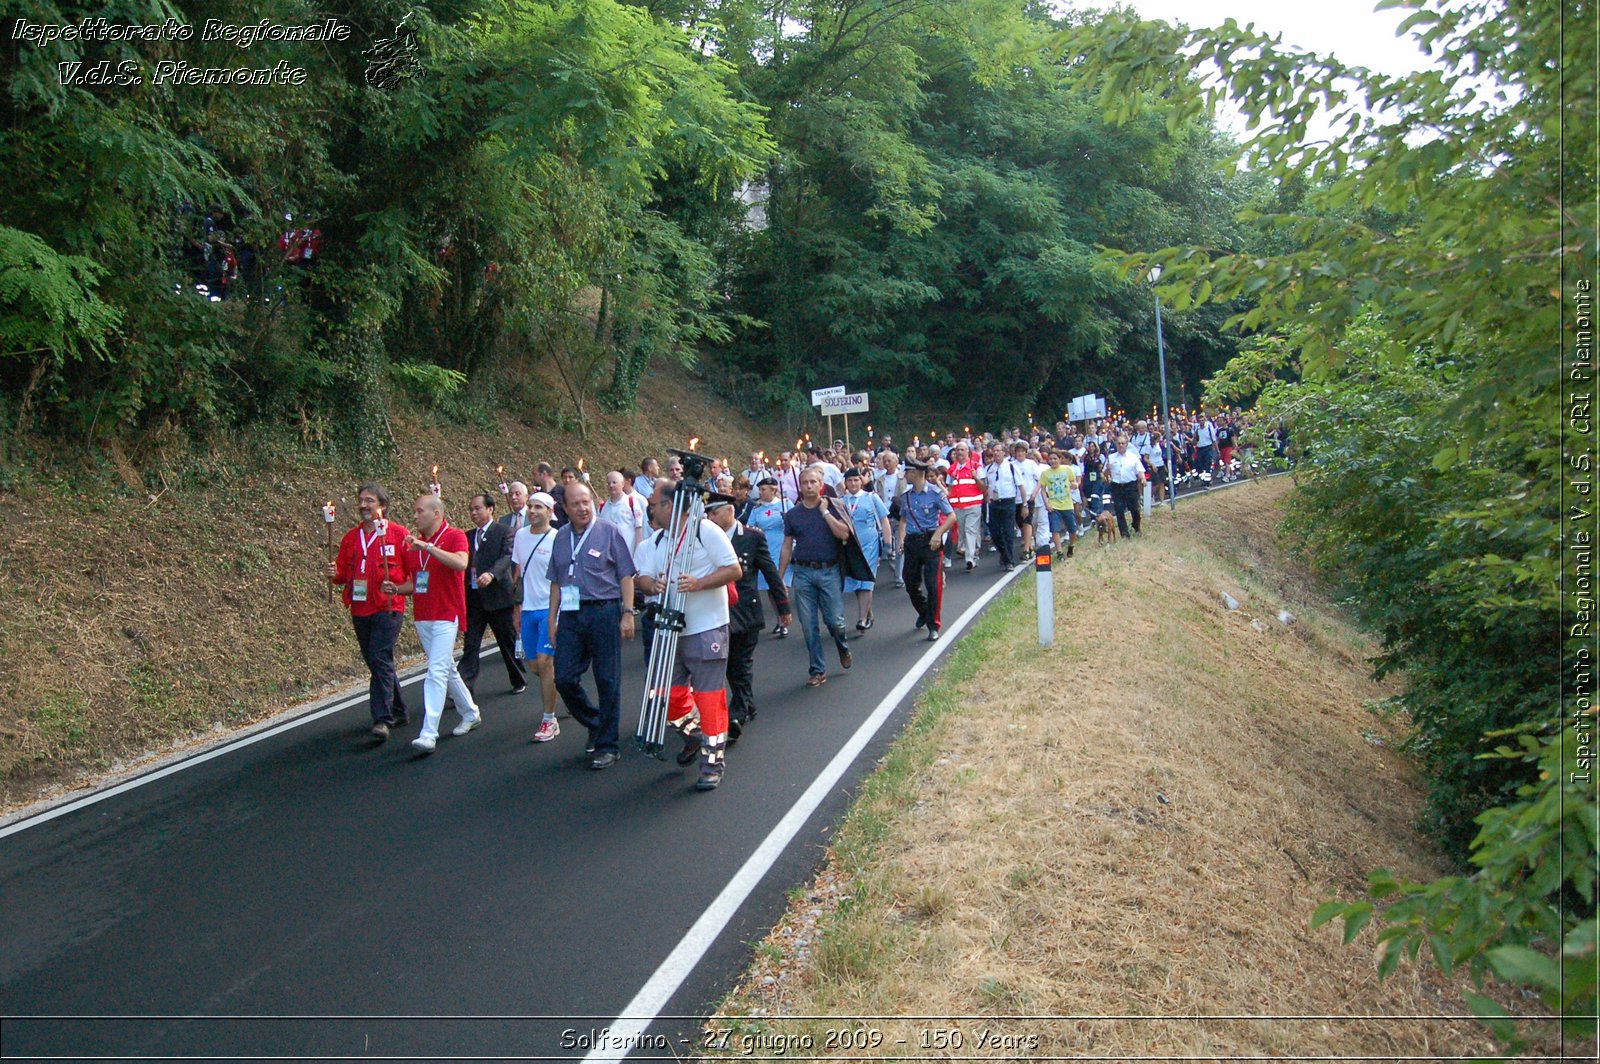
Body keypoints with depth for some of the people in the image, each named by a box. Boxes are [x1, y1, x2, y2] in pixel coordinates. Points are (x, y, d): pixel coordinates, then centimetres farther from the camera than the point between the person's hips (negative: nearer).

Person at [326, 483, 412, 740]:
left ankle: (382, 719, -19)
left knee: (380, 659, -17)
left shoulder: (399, 533, -3)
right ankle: (398, 711, 28)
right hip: (360, 610, 6)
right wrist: (333, 575, -7)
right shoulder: (351, 537, 12)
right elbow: (342, 573, 14)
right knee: (376, 663, 14)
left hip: (388, 608, -6)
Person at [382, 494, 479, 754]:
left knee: (436, 672, -14)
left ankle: (428, 734, -17)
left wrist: (427, 546, -31)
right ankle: (470, 713, 34)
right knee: (447, 670, 17)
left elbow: (460, 563, -28)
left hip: (446, 617, -7)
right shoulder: (412, 543, 12)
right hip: (422, 617, 7)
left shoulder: (454, 536, -7)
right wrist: (396, 589, -1)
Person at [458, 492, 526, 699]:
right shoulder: (468, 536, 13)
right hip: (473, 597, 4)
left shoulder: (504, 532, -5)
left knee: (508, 642, 10)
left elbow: (507, 556, -20)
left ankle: (519, 680, 28)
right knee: (470, 645, -1)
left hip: (497, 596, -4)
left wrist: (491, 574, -36)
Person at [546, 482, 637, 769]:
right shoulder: (561, 538, 12)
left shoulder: (609, 532, 0)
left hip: (604, 613, -4)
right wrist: (553, 618, 13)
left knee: (607, 681, 1)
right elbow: (556, 582, 17)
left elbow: (626, 576, -2)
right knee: (564, 678, 0)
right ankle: (595, 724, 25)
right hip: (570, 616, 4)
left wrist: (628, 613, -9)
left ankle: (607, 746, 11)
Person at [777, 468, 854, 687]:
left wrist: (825, 512, -12)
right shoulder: (793, 514, 8)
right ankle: (817, 670, 13)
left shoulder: (831, 507, 2)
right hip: (803, 572, 2)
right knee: (808, 625, 2)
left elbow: (844, 534, -13)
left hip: (828, 571, -2)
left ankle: (843, 647, 30)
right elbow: (787, 547, 11)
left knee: (834, 620, -4)